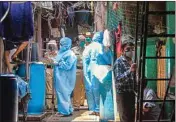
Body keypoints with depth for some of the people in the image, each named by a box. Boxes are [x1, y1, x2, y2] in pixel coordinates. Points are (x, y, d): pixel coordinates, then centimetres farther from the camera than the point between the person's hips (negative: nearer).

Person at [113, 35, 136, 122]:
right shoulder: (119, 62, -12)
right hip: (123, 94, -7)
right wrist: (130, 71, -36)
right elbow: (118, 79, -25)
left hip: (132, 93, 7)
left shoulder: (132, 61, 10)